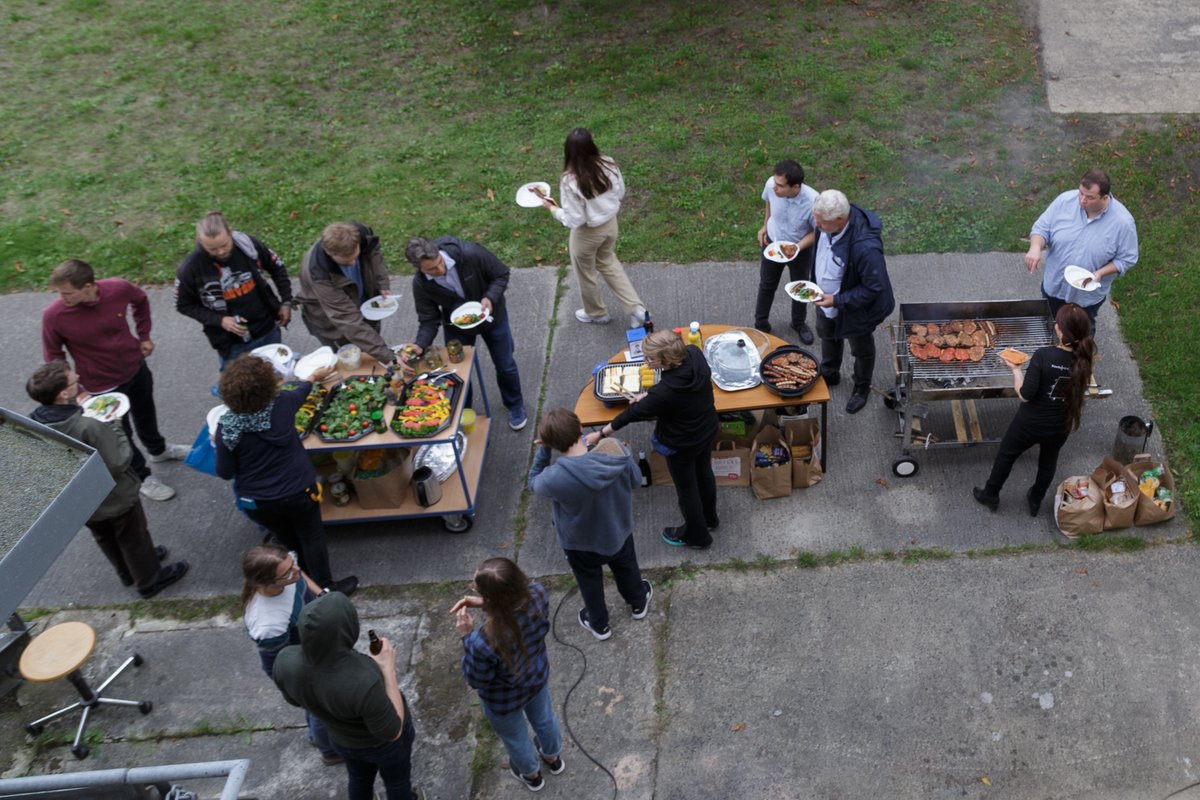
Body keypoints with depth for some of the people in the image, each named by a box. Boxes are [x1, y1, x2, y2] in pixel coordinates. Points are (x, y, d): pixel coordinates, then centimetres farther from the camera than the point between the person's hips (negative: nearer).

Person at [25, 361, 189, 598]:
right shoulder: (90, 427, -40)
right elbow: (118, 463, -31)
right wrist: (117, 432, -15)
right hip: (114, 499, -6)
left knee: (106, 539, 31)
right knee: (134, 538, 21)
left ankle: (128, 572, 56)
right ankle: (149, 580, 43)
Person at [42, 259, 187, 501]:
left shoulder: (119, 288, -25)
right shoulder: (54, 316, -30)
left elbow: (141, 301, 1)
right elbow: (53, 357, -13)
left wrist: (144, 335, 1)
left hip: (136, 368, 4)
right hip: (103, 385, -3)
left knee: (146, 414, 30)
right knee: (121, 434, 17)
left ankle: (158, 449, 60)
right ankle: (141, 477, 42)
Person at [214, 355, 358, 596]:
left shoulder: (226, 428, -22)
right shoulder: (282, 404, -19)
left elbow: (225, 473, -11)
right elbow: (301, 391, 6)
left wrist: (218, 445, 6)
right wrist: (314, 377, 28)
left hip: (257, 502, 1)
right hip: (297, 491, -1)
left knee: (288, 540, 27)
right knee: (312, 537, 21)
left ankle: (308, 578, 51)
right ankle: (326, 588, 33)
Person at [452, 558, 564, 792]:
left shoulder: (484, 642, -46)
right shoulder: (537, 592, -32)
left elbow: (476, 680, -24)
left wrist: (468, 636, -21)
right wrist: (483, 603, -14)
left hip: (504, 700, -4)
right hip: (538, 676, 4)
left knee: (515, 738, 31)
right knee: (543, 718, 37)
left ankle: (531, 775, 62)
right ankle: (553, 758, 67)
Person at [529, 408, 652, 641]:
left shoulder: (556, 478, -40)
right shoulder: (615, 448, -31)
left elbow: (534, 484, -14)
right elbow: (635, 479, -10)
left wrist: (543, 449, -17)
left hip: (582, 543, -3)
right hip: (619, 530, 3)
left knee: (590, 582, 29)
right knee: (626, 567, 35)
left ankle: (599, 625, 55)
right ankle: (638, 603, 63)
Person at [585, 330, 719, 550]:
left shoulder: (665, 393, -40)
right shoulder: (694, 353, -23)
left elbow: (635, 413, -25)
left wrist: (601, 433, -11)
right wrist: (649, 395, -2)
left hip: (682, 445, -7)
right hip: (708, 429, 7)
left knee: (686, 487, 20)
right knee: (704, 472, 31)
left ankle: (696, 536, 45)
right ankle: (709, 517, 58)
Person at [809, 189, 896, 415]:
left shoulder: (865, 247, -43)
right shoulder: (828, 222, -22)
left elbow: (873, 288, -30)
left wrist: (837, 301, -31)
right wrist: (816, 284, 9)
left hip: (856, 309, -6)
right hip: (826, 299, 7)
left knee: (861, 349, 23)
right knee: (827, 336, 31)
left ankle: (862, 388, 51)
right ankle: (829, 374, 60)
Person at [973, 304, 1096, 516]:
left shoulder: (1043, 356, -31)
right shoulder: (1084, 359, -17)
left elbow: (1025, 395, -25)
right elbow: (1081, 390, 0)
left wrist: (1016, 369, -12)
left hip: (1031, 423, -4)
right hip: (1061, 426, 4)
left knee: (1006, 455, 23)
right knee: (1049, 460, 30)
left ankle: (990, 495, 43)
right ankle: (1035, 501, 50)